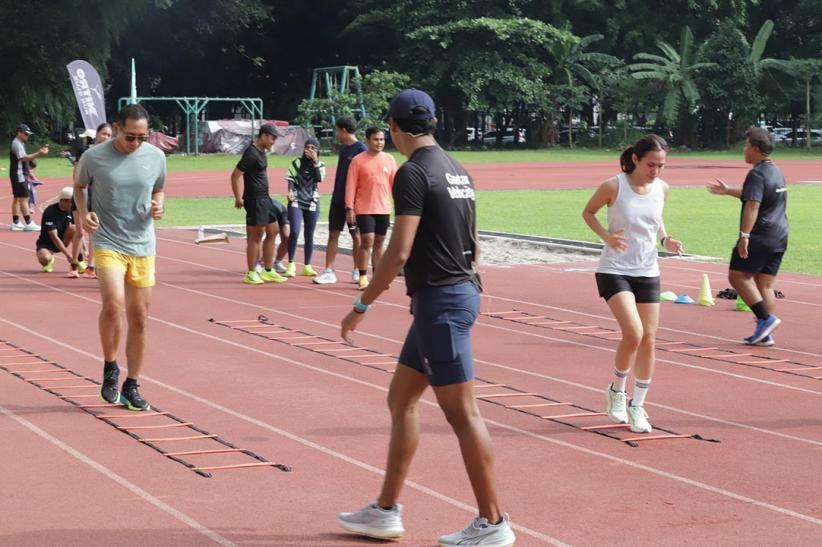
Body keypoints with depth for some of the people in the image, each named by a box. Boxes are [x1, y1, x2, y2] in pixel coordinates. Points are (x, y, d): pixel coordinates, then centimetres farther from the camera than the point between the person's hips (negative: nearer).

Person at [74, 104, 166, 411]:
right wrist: (83, 213, -6)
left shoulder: (156, 157, 1)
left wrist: (158, 206, -4)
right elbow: (78, 186, 12)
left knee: (139, 318, 6)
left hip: (143, 246, 3)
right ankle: (110, 369, 1)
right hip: (107, 243, -3)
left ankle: (132, 386, 19)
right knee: (113, 304, -24)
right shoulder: (94, 157, -7)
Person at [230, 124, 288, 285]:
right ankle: (251, 273, 4)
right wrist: (238, 198, -17)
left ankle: (268, 271, 20)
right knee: (256, 236, -4)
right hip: (255, 199, -10)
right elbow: (235, 175, -19)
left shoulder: (261, 151, 12)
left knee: (272, 232, 12)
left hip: (264, 198, 10)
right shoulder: (251, 153, -18)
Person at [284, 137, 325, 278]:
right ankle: (291, 264, -5)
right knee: (294, 232, -16)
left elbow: (319, 179, -11)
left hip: (312, 203, 2)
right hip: (296, 202, -2)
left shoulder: (320, 165, 7)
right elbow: (291, 179, -3)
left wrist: (315, 161, -13)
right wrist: (290, 190, -21)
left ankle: (307, 267, 17)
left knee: (309, 235, 6)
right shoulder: (297, 163, 4)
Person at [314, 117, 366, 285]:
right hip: (338, 200, 7)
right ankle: (329, 272, 3)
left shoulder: (360, 149, -12)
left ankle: (357, 272, 14)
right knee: (333, 234, 3)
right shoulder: (343, 148, 10)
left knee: (356, 235, 5)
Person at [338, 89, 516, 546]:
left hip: (439, 300, -10)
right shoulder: (456, 170, 12)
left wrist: (362, 305, -13)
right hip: (461, 291, 10)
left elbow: (399, 252, -20)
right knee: (401, 399, 15)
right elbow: (474, 246, 17)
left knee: (462, 412, -5)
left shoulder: (413, 173, -14)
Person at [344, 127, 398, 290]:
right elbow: (351, 185, -4)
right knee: (367, 241, -8)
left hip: (384, 209, 4)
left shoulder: (389, 159, 6)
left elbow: (395, 183, 10)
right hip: (364, 209, -4)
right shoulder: (358, 161, -4)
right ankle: (363, 277, -2)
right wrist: (349, 208, -9)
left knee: (379, 242, 9)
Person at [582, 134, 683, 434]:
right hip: (614, 270, -5)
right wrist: (606, 236, -16)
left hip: (647, 272, 5)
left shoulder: (662, 189, 0)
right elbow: (588, 212, 1)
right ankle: (617, 390, 7)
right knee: (633, 334, -19)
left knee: (648, 340, 3)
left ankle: (637, 406, 17)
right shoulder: (613, 187, -14)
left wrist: (665, 239, -2)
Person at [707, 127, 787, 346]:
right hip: (779, 237, 9)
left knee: (738, 276, -2)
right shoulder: (776, 172, 18)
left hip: (760, 236, -9)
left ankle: (766, 319, -11)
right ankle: (765, 334, 6)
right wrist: (728, 191, 42)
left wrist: (744, 235, -30)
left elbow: (753, 206, -25)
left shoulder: (757, 174, -13)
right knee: (765, 285, 9)